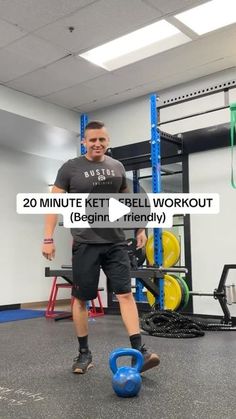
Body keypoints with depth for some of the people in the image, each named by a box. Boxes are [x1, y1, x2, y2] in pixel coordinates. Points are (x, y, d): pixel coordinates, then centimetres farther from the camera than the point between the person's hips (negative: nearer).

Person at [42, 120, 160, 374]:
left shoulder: (117, 167, 10)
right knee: (81, 298, 5)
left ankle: (139, 351, -4)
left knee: (125, 293, -5)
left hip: (115, 242, 3)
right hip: (85, 244, -2)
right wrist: (48, 239, -10)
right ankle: (84, 353, 20)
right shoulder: (70, 168, -2)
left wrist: (140, 227, 15)